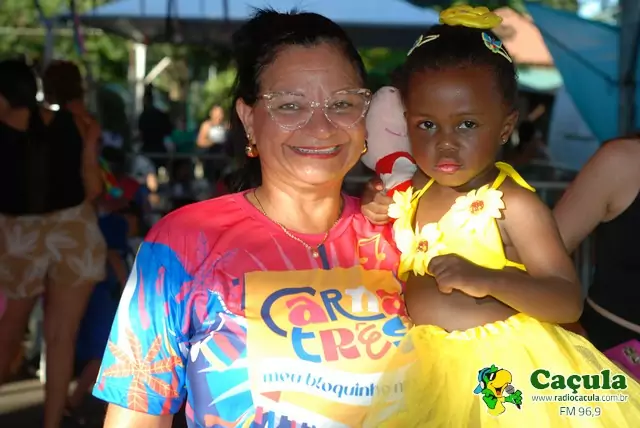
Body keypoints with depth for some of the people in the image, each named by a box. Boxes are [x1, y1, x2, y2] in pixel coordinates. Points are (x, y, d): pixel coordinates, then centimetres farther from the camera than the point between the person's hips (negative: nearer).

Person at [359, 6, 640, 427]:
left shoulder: (514, 203, -15)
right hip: (424, 363, 5)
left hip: (500, 367, -5)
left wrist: (488, 280, -31)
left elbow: (569, 303, -18)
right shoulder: (412, 190, 2)